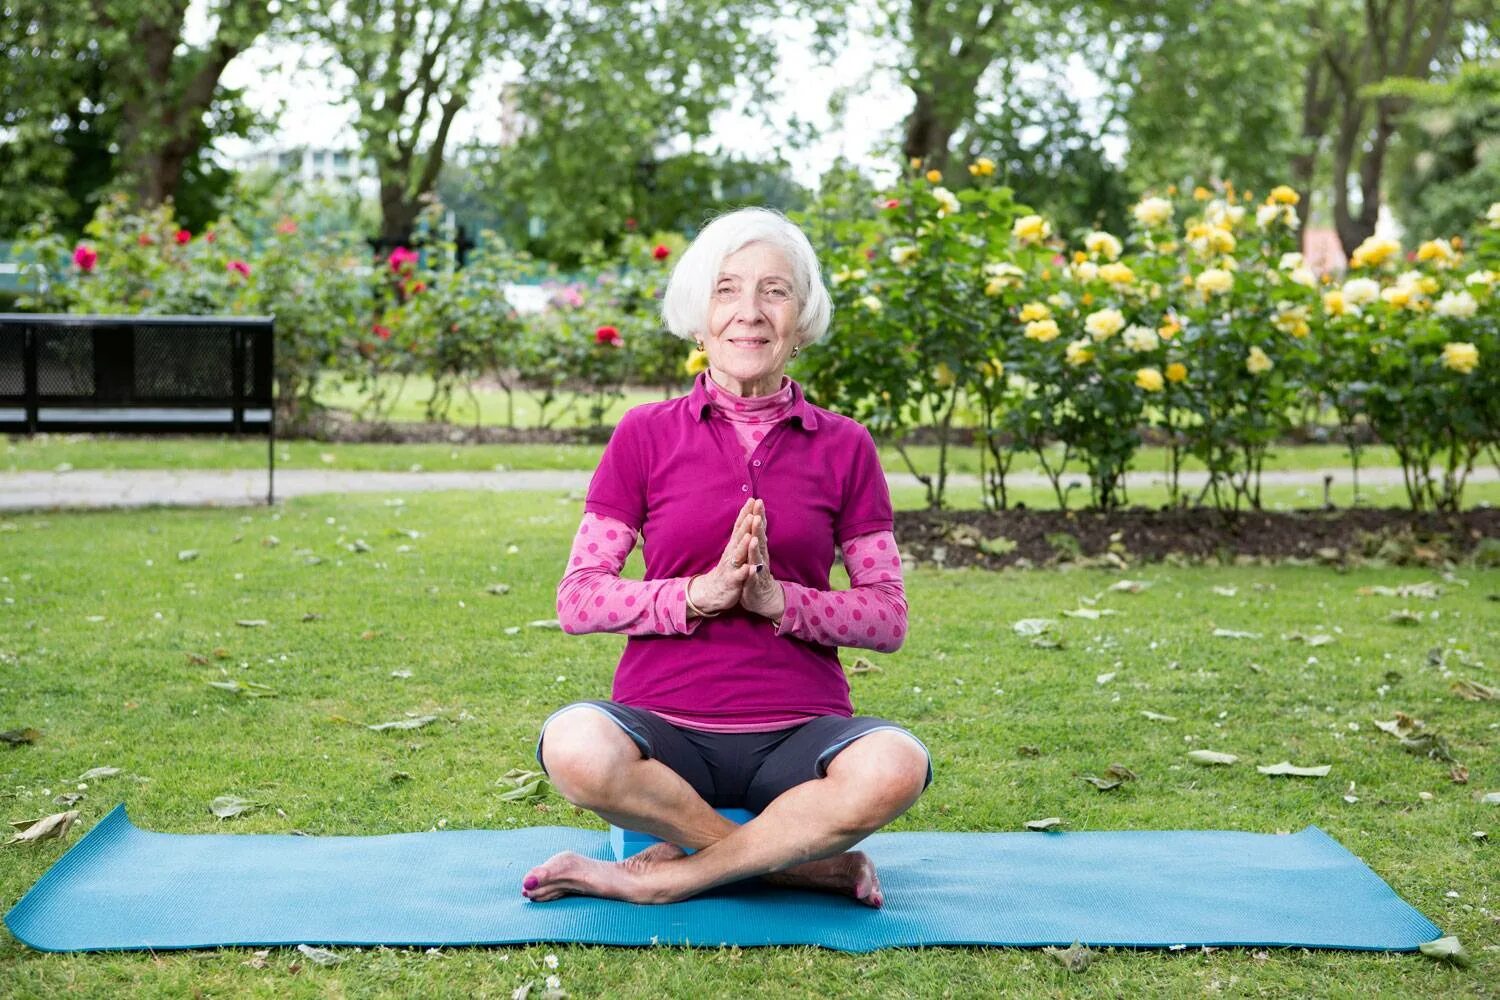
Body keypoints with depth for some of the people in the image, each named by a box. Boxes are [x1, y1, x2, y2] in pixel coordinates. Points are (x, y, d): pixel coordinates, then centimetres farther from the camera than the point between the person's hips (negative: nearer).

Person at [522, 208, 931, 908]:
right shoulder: (646, 435, 6)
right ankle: (800, 863, -15)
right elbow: (577, 601, 0)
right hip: (666, 729, 0)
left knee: (895, 766, -33)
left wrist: (778, 599, -13)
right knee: (575, 746, -34)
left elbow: (889, 617, 5)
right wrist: (700, 593, -15)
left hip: (796, 735, 1)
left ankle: (656, 879, -17)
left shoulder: (843, 447, 8)